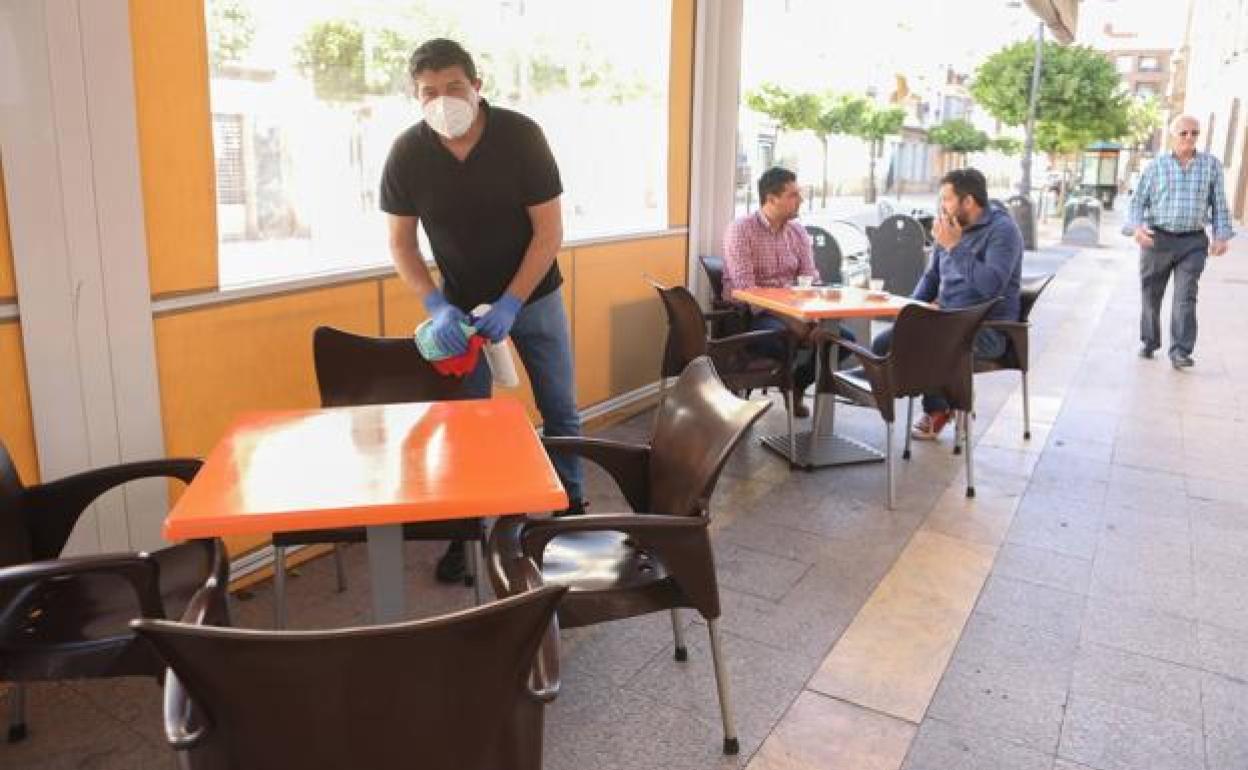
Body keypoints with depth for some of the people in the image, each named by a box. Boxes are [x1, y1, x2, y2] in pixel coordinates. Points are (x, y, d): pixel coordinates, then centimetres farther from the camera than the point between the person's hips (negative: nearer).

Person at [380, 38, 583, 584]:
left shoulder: (520, 135, -19)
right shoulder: (407, 153, -14)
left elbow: (550, 231, -17)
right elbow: (401, 242, -6)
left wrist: (510, 305, -23)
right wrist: (437, 307, -20)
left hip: (533, 294, 0)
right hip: (460, 301, 1)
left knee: (560, 411, 6)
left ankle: (571, 512, 25)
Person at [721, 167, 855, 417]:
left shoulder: (798, 231, 10)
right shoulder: (740, 230, -10)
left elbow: (811, 280, 5)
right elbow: (745, 289, -19)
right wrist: (787, 320, -26)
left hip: (792, 310, 6)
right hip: (751, 314, -6)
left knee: (844, 338, -11)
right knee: (786, 340, -37)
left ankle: (797, 385, 12)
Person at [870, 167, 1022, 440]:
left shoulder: (1002, 230, -13)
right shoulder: (950, 227, 10)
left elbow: (991, 286, -28)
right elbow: (931, 275, 22)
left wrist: (954, 246, -23)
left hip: (987, 328, -8)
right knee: (883, 345, -6)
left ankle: (937, 410, -2)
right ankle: (945, 402, 6)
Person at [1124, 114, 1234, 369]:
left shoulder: (1211, 164, 5)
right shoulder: (1156, 165, 1)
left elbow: (1219, 204, 8)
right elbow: (1138, 201, 1)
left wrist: (1222, 236, -1)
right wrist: (1136, 228, -18)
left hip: (1193, 243, 0)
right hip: (1157, 240, 0)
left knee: (1185, 297, -11)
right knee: (1151, 296, 9)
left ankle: (1180, 352, -14)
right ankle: (1149, 342, 28)